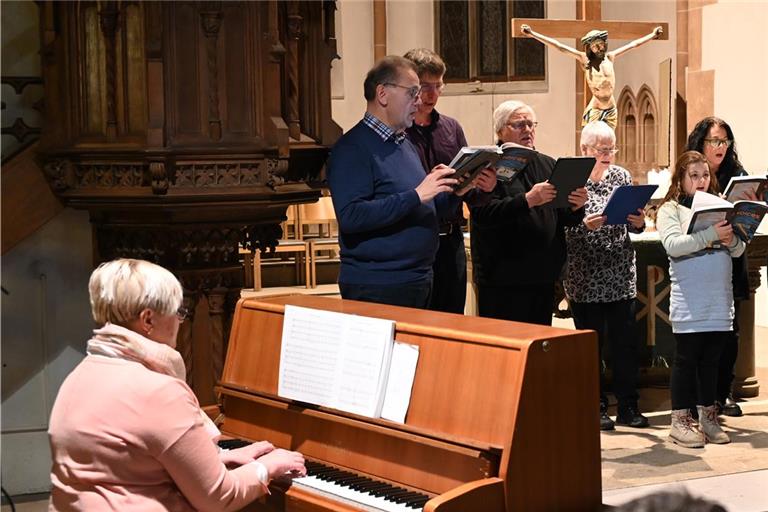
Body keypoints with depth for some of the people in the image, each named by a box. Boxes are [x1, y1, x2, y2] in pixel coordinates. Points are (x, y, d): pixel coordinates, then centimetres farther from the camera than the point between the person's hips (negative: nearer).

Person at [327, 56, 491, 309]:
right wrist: (416, 195, -24)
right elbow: (350, 216, -25)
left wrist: (457, 191, 3)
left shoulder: (406, 144, 16)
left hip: (419, 283, 9)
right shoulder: (353, 148, -12)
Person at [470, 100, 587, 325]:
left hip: (543, 276, 6)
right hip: (502, 279, -6)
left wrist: (576, 207, -8)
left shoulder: (547, 165, 16)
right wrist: (528, 200, -29)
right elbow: (483, 213, -20)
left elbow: (565, 220, 15)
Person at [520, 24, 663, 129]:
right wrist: (532, 34, -11)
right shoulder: (585, 60, -3)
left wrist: (653, 35, 31)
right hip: (594, 111, -4)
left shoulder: (610, 57, 8)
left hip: (611, 111, 4)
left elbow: (633, 44, 20)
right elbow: (559, 46, -7)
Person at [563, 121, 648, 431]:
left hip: (621, 278, 3)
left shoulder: (622, 176, 8)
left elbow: (633, 226, 13)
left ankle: (628, 407, 14)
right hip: (585, 280, -3)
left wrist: (638, 222, -9)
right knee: (590, 345, 5)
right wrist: (585, 225, -25)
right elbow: (561, 229, -8)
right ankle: (596, 408, 15)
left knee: (625, 343, 4)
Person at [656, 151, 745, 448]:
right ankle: (680, 421, 8)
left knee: (711, 359, 11)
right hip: (688, 303, -4)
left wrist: (731, 239, -13)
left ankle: (708, 417, 20)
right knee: (686, 359, 2)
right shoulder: (670, 210, -2)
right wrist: (711, 234, -25)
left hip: (720, 301, 4)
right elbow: (672, 245, -17)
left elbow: (738, 250, 10)